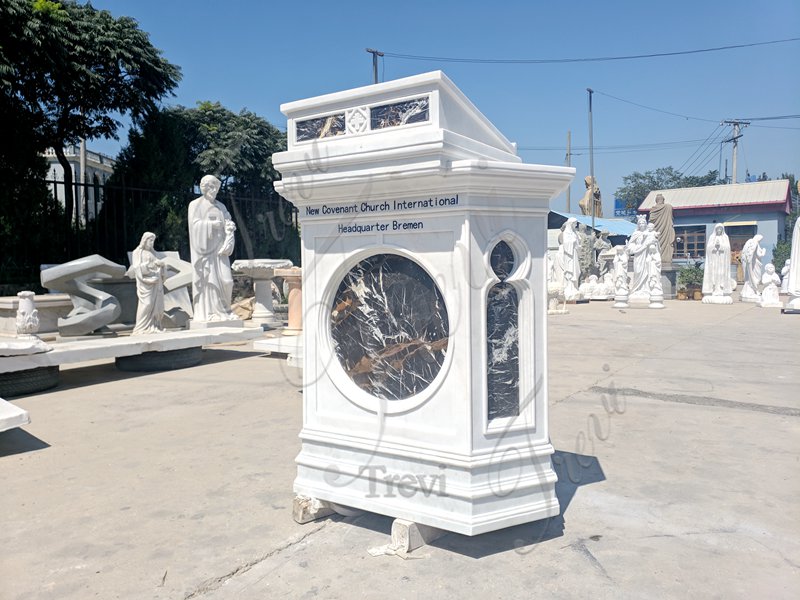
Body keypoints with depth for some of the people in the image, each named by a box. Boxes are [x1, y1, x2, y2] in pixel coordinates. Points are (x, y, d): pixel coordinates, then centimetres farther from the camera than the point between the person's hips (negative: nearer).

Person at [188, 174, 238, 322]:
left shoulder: (221, 206, 16)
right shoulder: (195, 205, 5)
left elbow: (229, 225, 8)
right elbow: (194, 224, -7)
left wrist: (227, 244, -7)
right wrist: (212, 224, -12)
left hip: (219, 248, 4)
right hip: (205, 248, -4)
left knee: (225, 279, -6)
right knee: (208, 279, -8)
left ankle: (223, 310, 9)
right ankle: (209, 312, -5)